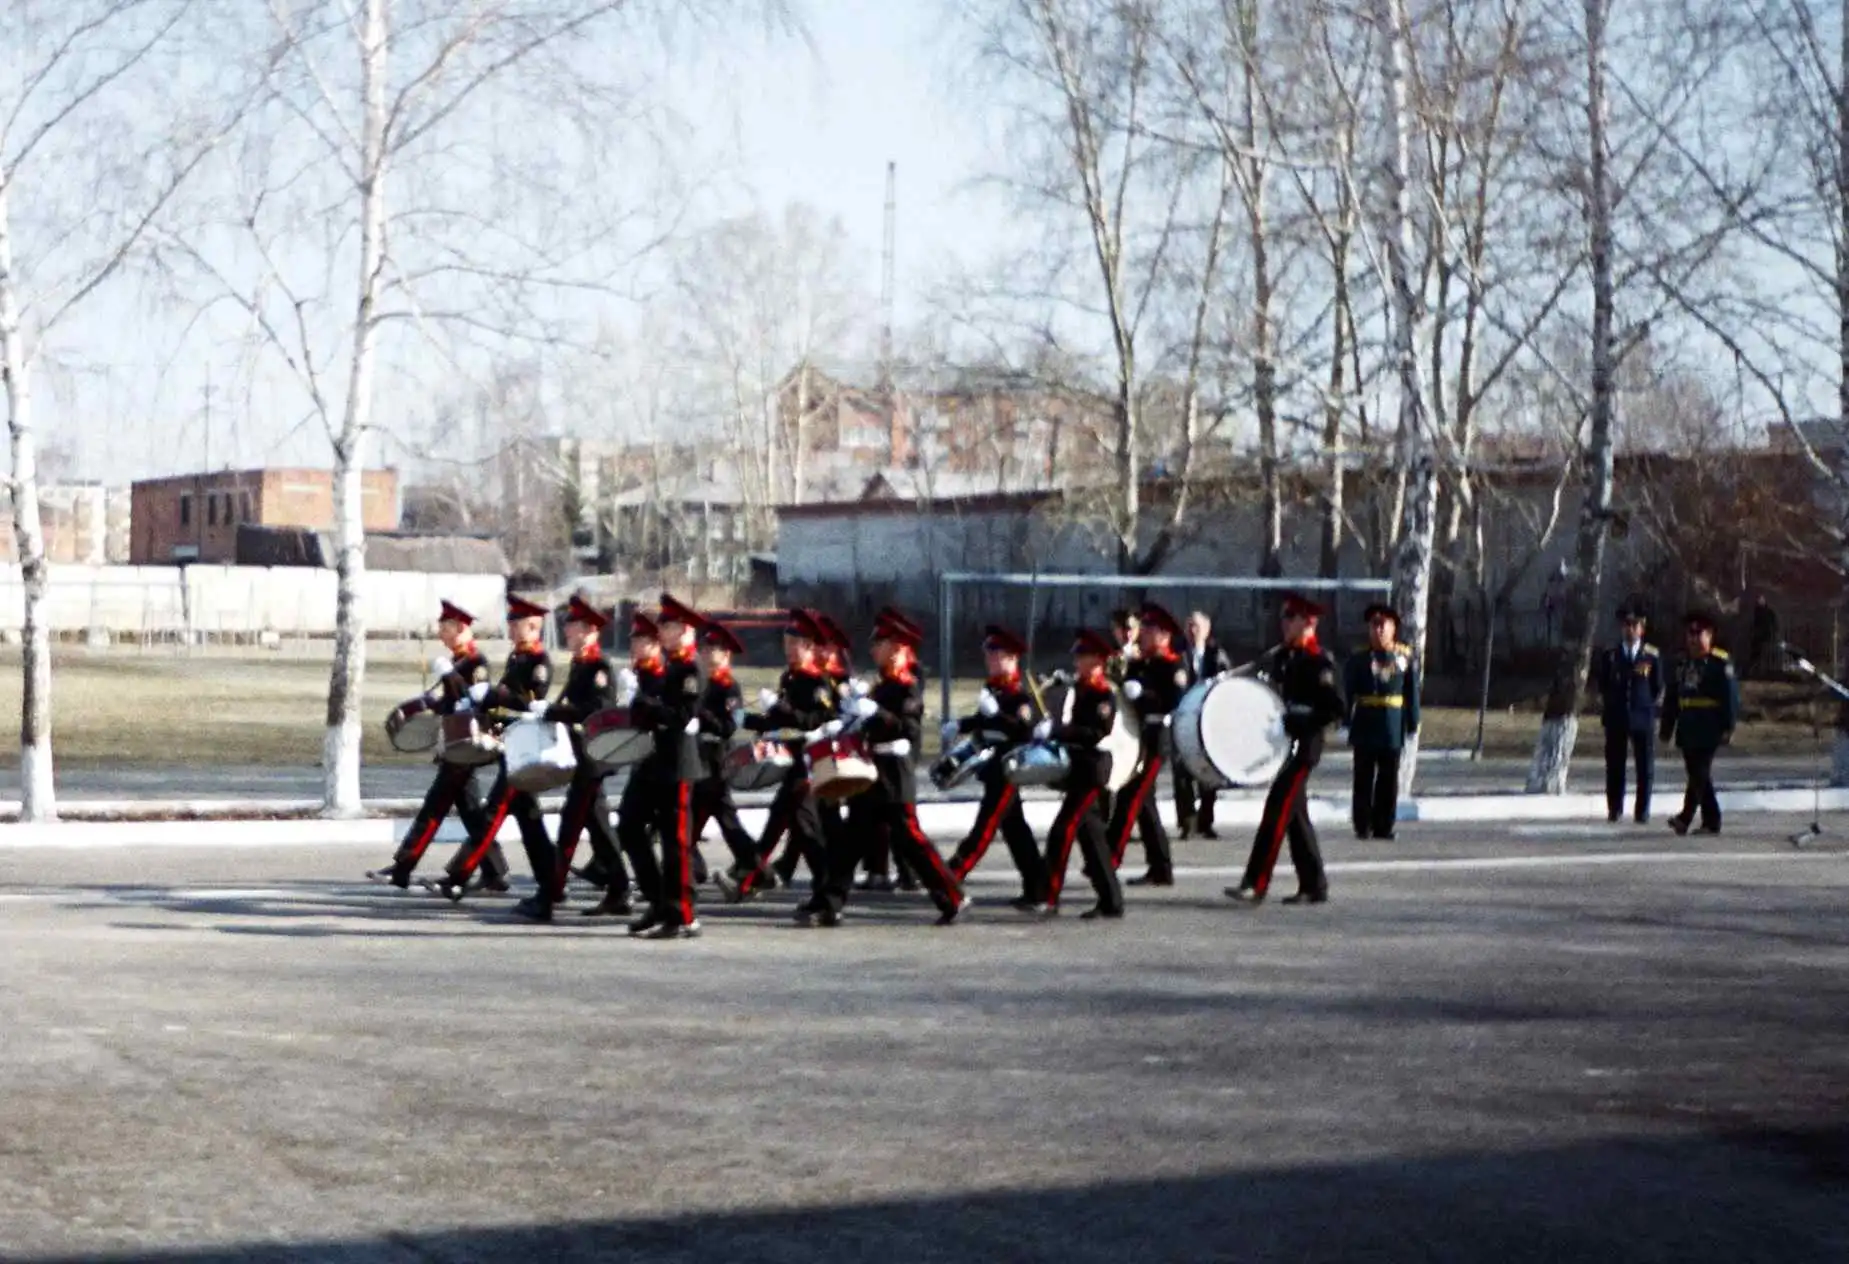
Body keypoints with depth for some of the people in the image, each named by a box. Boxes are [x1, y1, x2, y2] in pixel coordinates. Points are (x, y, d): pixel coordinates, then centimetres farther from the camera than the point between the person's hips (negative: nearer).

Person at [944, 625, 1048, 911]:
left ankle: (950, 879, -15)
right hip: (992, 767, 9)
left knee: (986, 825, -10)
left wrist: (995, 711, -35)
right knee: (1014, 828, 13)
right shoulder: (991, 689, 11)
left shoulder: (1019, 694, -13)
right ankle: (1037, 887, 20)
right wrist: (959, 726, 14)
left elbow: (1024, 728, -26)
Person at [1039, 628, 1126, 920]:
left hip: (1093, 770, -10)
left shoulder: (1104, 693, -13)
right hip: (1079, 768, 10)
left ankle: (1049, 898, -13)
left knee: (1061, 833, -13)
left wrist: (1056, 730, -28)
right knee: (1089, 834, 12)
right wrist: (1051, 732, 2)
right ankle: (1111, 901, 17)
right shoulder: (1081, 688, 13)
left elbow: (1097, 732, -24)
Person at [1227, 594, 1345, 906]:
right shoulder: (1279, 657, 12)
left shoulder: (1318, 662, -12)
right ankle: (1314, 886, 18)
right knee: (1296, 816, 11)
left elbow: (1335, 707, -18)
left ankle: (1256, 884, -12)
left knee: (1277, 811, -11)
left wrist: (1299, 725, -22)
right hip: (1281, 746, 9)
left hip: (1301, 748, -9)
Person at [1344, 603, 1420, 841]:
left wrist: (1413, 723, 3)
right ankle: (1363, 827, 7)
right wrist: (1348, 722, -8)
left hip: (1392, 729, 2)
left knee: (1389, 780, 7)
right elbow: (1348, 694, -2)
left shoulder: (1405, 657, 1)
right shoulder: (1358, 660, -2)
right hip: (1365, 728, -1)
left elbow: (1412, 693, 5)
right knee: (1364, 779, 3)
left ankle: (1383, 827, 15)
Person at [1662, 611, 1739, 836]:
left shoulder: (1720, 663, -4)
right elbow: (1672, 698, 18)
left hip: (1708, 730, -7)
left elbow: (1731, 697, -8)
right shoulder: (1683, 663, 17)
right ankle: (1711, 821, 16)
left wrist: (1728, 727, -13)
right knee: (1699, 776, 9)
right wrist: (1667, 726, 15)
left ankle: (1685, 818, -19)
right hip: (1687, 729, 7)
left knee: (1700, 774, -12)